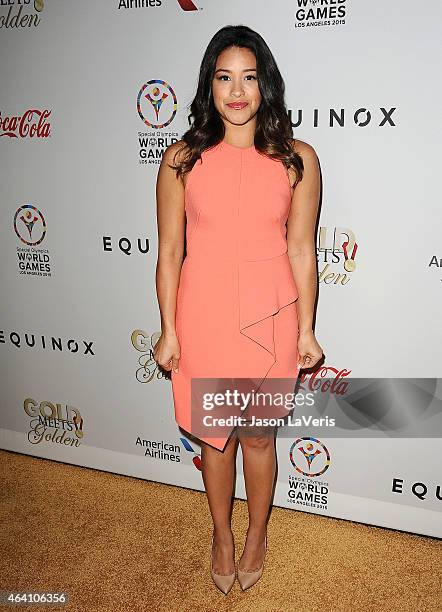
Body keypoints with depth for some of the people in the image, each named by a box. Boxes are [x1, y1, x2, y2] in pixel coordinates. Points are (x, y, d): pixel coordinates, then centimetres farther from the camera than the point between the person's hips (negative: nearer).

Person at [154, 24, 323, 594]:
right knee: (213, 435, 16)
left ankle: (257, 533, 43)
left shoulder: (297, 159, -4)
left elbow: (301, 251, -1)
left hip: (269, 320, 0)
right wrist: (169, 330, -1)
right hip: (203, 318, 1)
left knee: (258, 435, 15)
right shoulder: (182, 159, -4)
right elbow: (169, 251, -1)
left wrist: (306, 329, 1)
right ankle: (222, 533, 43)